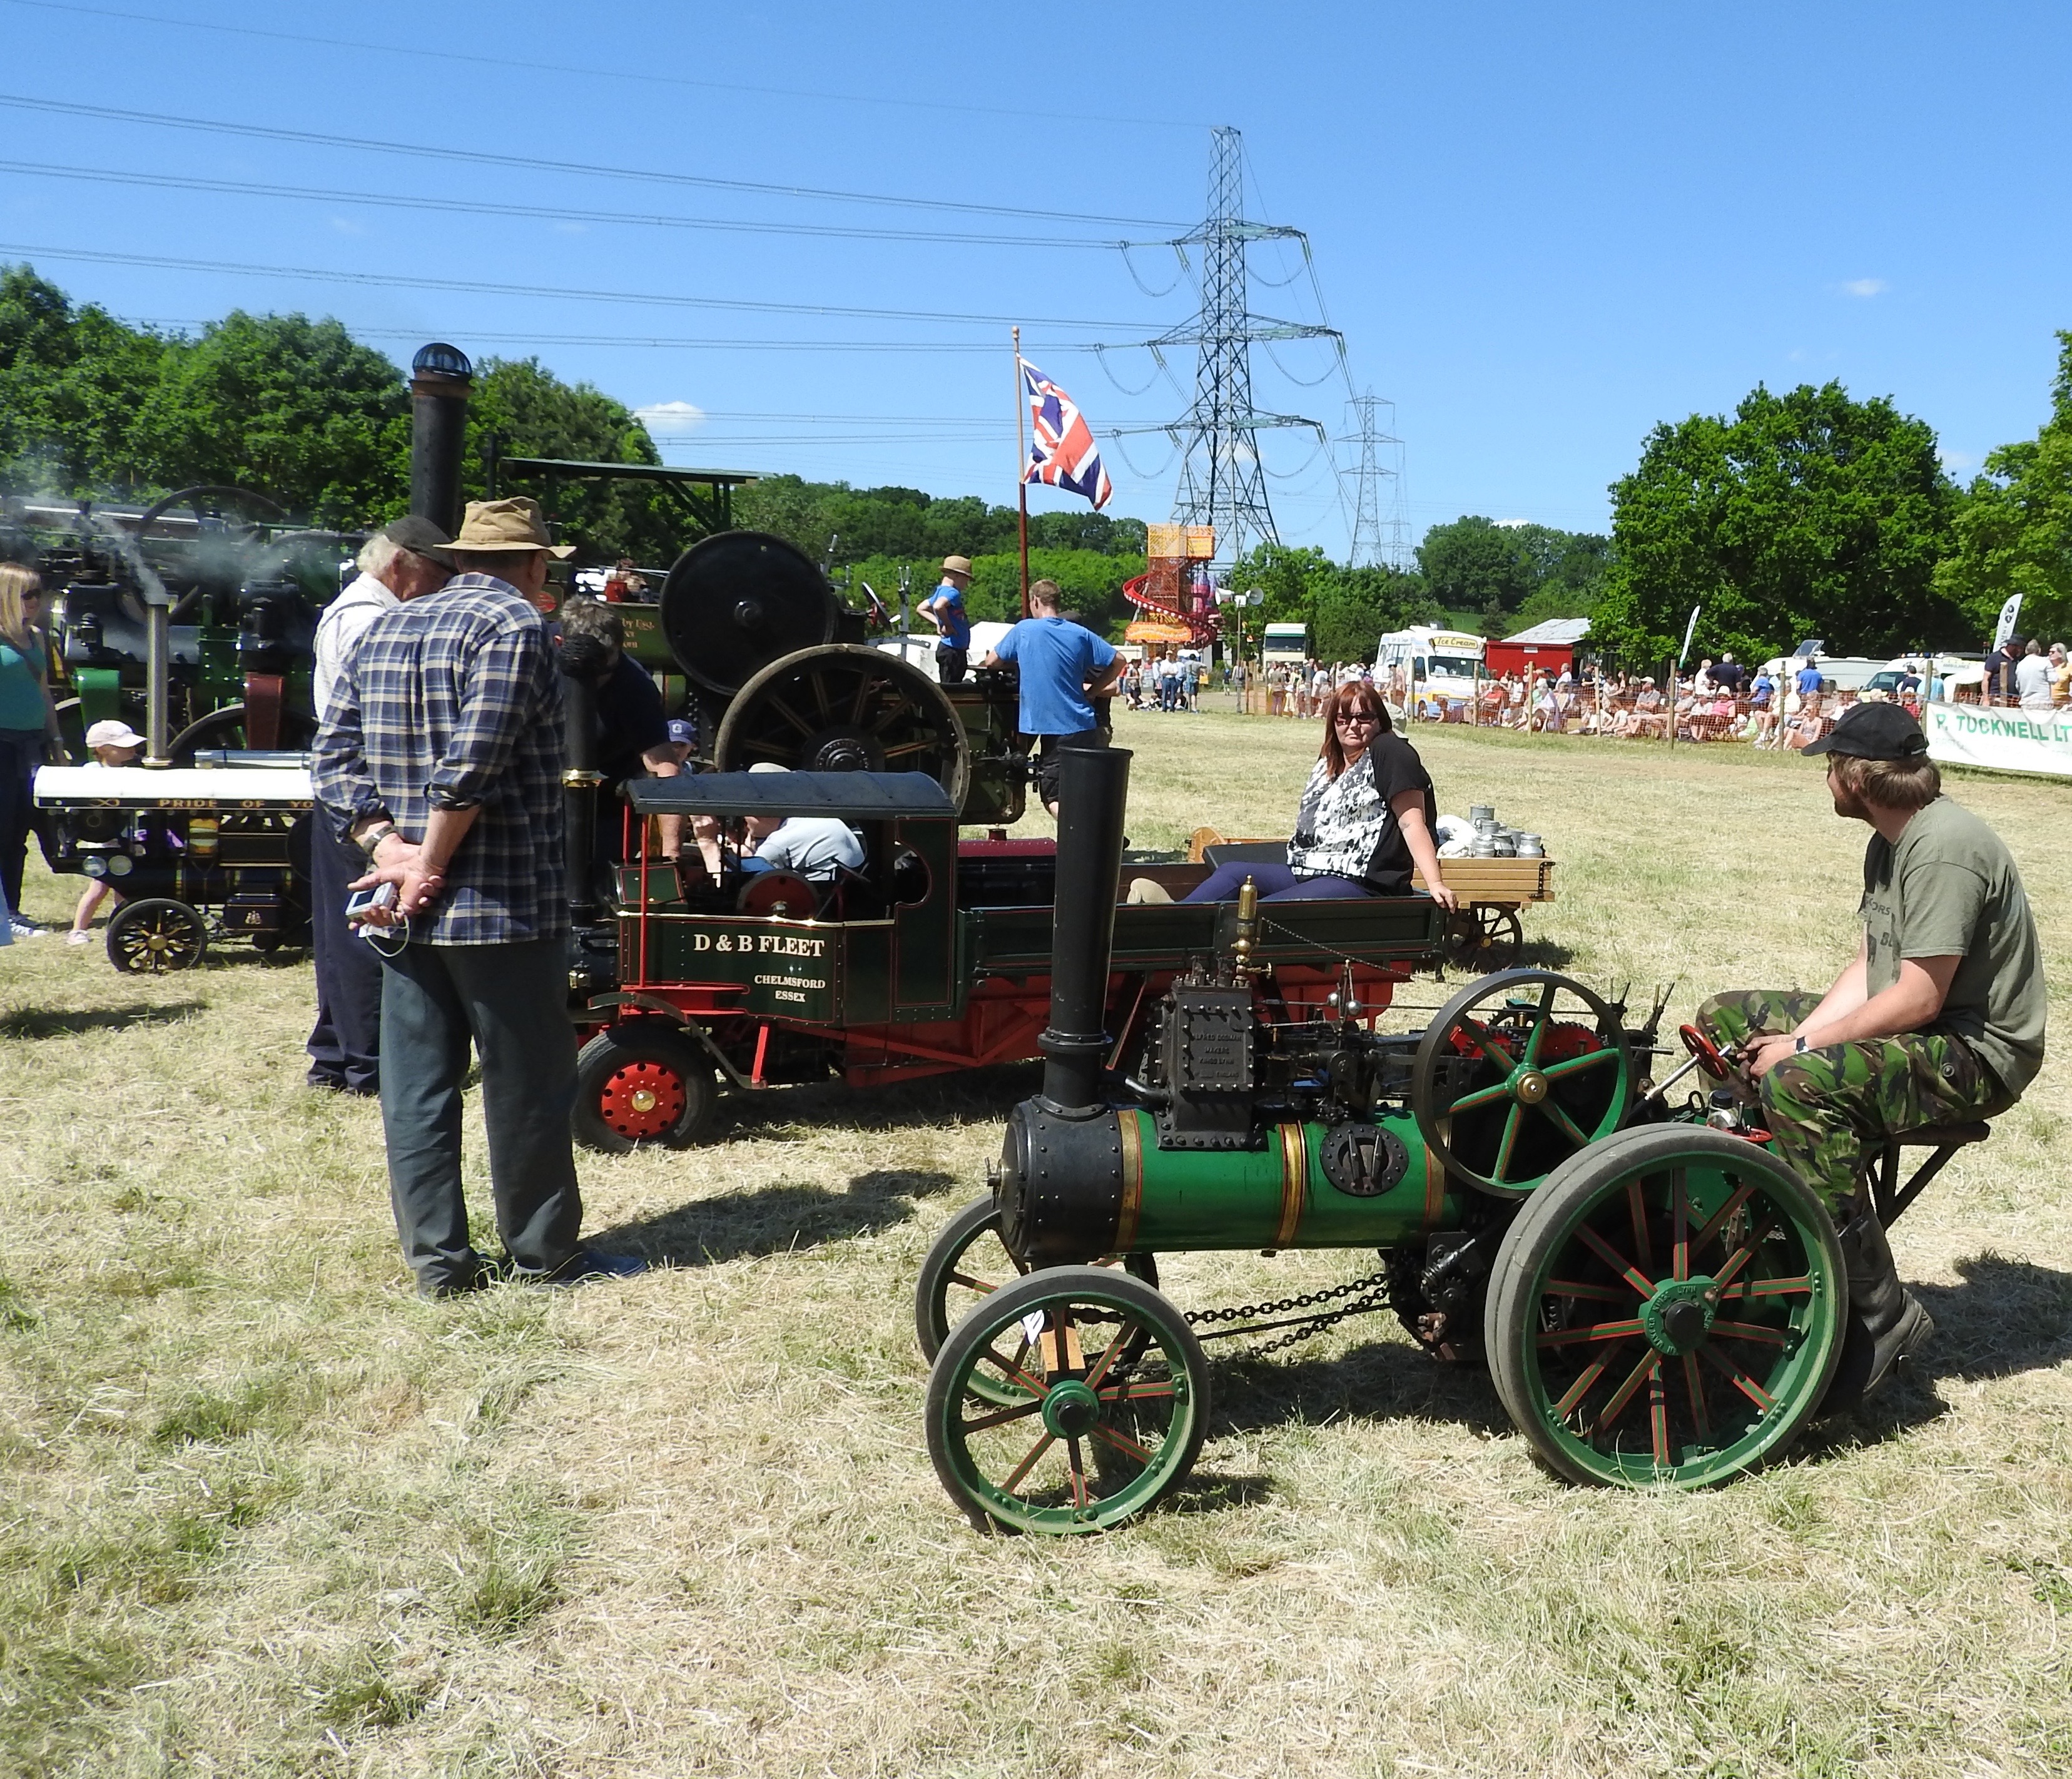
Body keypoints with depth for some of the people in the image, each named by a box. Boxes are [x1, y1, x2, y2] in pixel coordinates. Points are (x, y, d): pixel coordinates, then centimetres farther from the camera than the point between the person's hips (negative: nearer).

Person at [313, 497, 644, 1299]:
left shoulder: (385, 628, 14)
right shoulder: (514, 625, -10)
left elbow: (334, 751, 8)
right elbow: (470, 764, -21)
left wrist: (385, 844, -2)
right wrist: (430, 868, -15)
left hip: (404, 914, 7)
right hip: (504, 903, -7)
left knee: (415, 1083, 9)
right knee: (528, 1083, 5)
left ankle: (437, 1258, 14)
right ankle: (543, 1251, 15)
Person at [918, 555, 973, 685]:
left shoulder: (940, 591, 15)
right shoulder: (952, 593, -15)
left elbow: (922, 609, 26)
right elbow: (938, 606, -36)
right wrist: (948, 625, -20)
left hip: (957, 650, 10)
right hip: (952, 651, -10)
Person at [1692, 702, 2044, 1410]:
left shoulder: (1944, 848, -22)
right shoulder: (1890, 843, 11)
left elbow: (1919, 999, -26)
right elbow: (1868, 966, 9)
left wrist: (1799, 1051, -20)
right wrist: (1798, 1039, -7)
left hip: (1976, 1052, -11)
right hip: (1910, 1026, 11)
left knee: (1799, 1087, -35)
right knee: (1723, 1020, 9)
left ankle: (1882, 1318, -26)